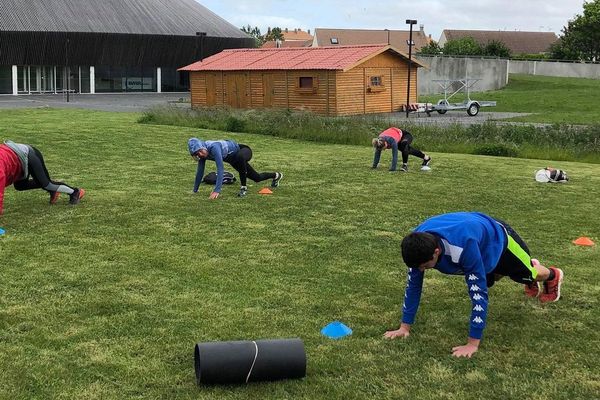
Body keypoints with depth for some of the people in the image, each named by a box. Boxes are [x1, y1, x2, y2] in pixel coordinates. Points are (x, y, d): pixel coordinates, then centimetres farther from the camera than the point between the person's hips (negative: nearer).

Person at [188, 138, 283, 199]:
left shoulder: (213, 147, -39)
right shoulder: (203, 152, -18)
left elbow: (220, 169, -45)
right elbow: (200, 172, -9)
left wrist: (217, 190, -49)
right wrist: (195, 191, -7)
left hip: (243, 151, -8)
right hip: (234, 159, 8)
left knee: (240, 157, -45)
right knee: (257, 178, 23)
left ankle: (243, 187, -25)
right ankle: (276, 175, 54)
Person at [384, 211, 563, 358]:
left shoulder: (464, 246, -52)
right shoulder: (418, 244, -34)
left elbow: (479, 293, -48)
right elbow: (413, 284, -22)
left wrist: (473, 344, -45)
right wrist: (404, 327, -20)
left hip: (498, 238, -6)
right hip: (479, 231, 6)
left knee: (528, 273, 23)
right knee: (490, 278, 34)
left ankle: (553, 276, 59)